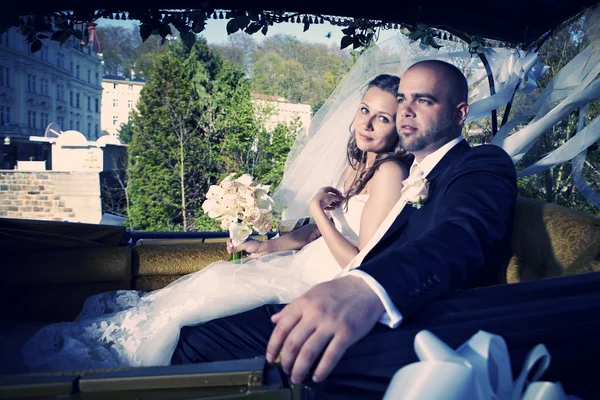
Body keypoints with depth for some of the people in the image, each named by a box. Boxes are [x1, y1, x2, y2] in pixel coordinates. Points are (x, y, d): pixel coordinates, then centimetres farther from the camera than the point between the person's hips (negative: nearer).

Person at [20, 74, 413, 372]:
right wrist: (265, 246, 1)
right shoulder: (358, 163, 7)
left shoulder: (389, 172, -21)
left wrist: (320, 212, -21)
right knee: (213, 277, 0)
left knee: (209, 290, -6)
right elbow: (320, 231, 9)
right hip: (313, 260, 8)